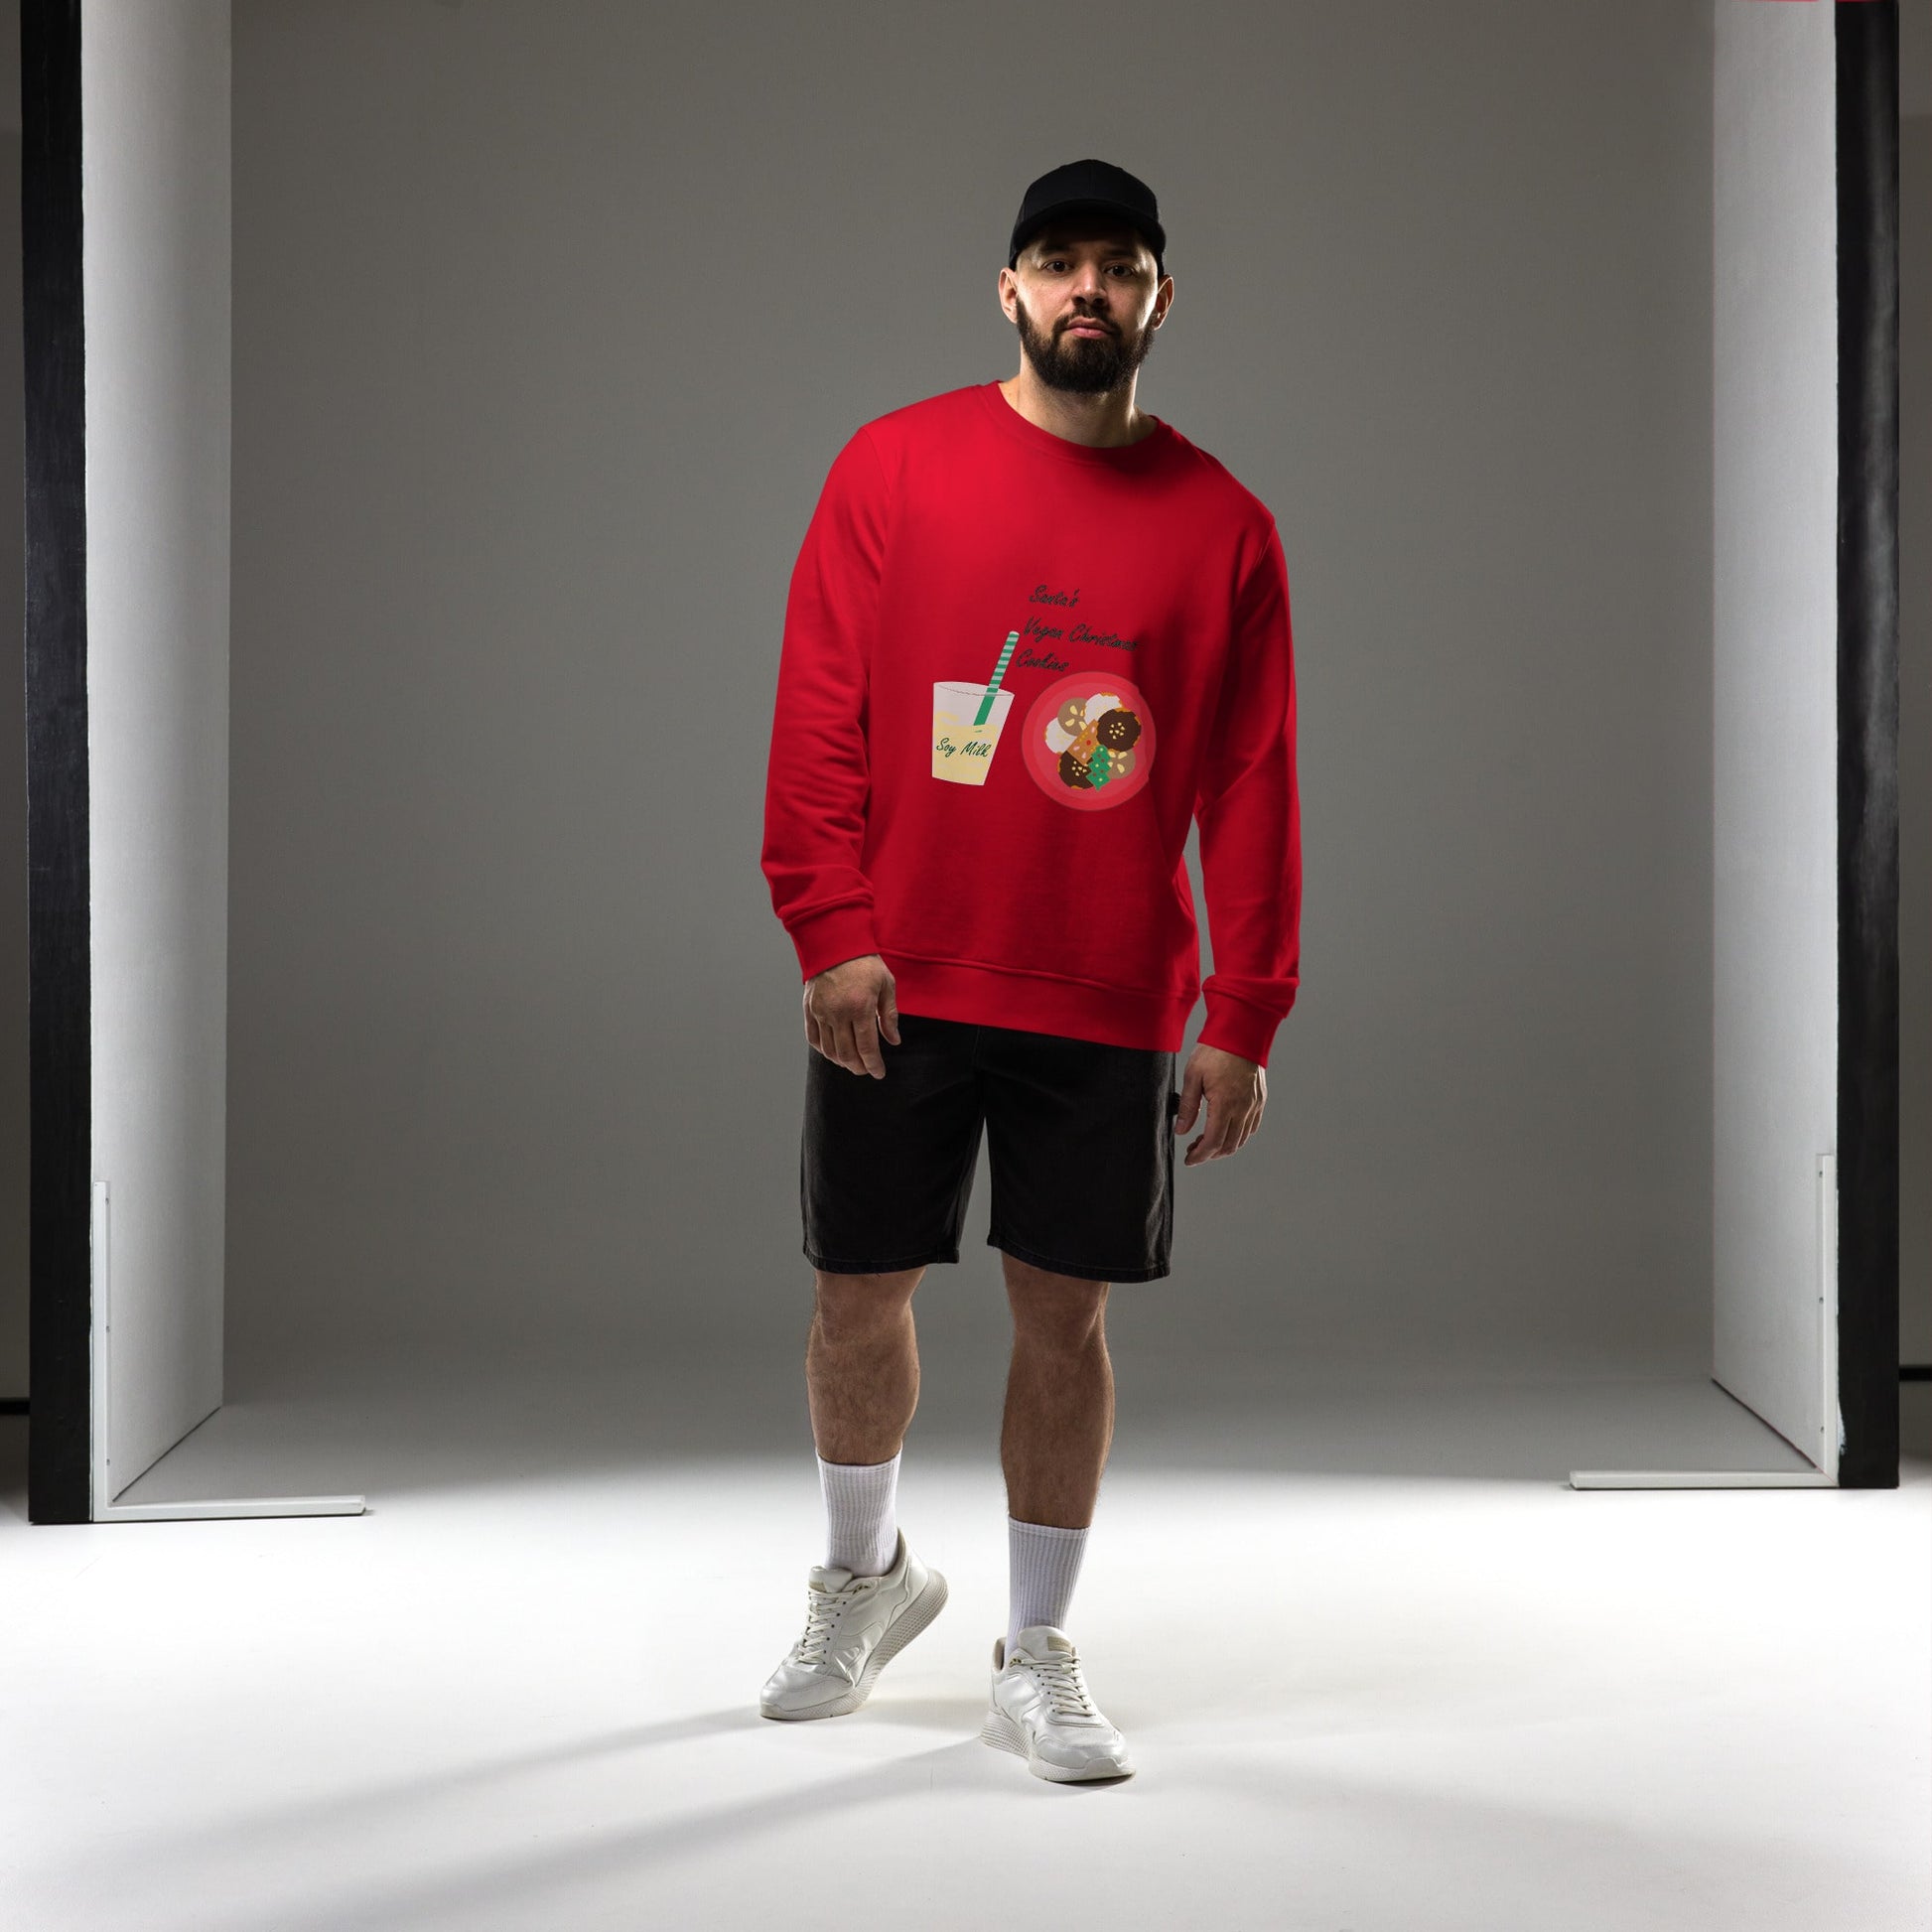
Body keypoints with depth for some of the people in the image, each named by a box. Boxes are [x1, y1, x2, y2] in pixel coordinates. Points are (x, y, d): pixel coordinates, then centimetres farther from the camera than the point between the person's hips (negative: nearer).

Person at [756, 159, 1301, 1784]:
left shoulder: (1222, 525, 2)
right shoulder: (893, 468, 1)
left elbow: (1253, 785, 2)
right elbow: (817, 715, -1)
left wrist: (1245, 1021, -3)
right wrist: (832, 929, -11)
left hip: (1110, 1006, 0)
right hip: (894, 983, 0)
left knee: (1066, 1314, 5)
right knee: (859, 1295, 10)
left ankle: (1038, 1659, 20)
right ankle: (869, 1574, 37)